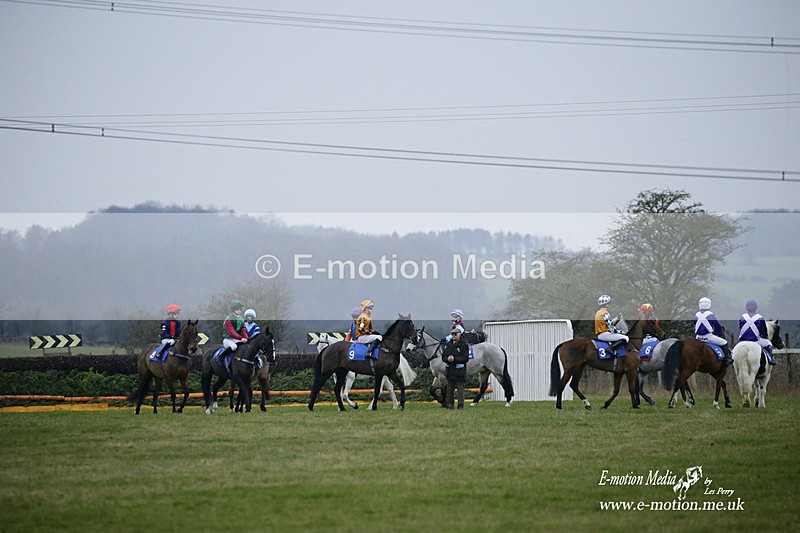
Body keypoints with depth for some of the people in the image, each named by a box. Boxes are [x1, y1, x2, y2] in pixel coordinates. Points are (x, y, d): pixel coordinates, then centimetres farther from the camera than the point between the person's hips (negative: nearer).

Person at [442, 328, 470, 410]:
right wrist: (448, 359, -11)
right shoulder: (448, 345, 12)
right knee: (449, 388, 7)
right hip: (450, 370, 5)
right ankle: (449, 404, 12)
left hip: (460, 370, -5)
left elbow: (466, 358, -12)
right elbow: (443, 357, 12)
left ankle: (461, 405, 2)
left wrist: (454, 359, -20)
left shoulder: (464, 345, -5)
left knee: (460, 388, -2)